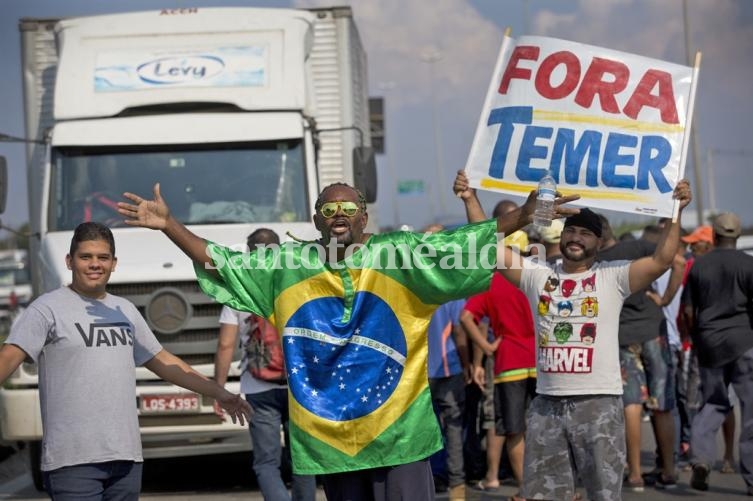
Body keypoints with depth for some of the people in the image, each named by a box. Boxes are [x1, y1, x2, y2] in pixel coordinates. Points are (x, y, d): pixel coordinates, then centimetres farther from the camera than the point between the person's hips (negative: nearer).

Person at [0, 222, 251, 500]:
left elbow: (163, 361, 26)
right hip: (72, 458, -6)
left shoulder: (125, 310, 17)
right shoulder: (48, 308, -3)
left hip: (126, 456, 6)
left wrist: (220, 393, 26)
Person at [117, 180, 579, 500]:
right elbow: (223, 263, 9)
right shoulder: (288, 265, 5)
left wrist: (519, 218, -24)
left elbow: (461, 250, -11)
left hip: (397, 430, -3)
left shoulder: (399, 255, -4)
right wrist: (169, 225, 0)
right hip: (330, 437, 3)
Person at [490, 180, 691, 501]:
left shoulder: (613, 276, 1)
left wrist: (675, 211, -17)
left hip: (599, 403, -3)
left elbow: (661, 260, -11)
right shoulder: (537, 274, 8)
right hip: (547, 404, 3)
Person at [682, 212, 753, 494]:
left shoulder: (699, 265, 3)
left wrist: (697, 339, 18)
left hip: (709, 343, 3)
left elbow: (688, 310, 5)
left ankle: (701, 456, -6)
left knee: (713, 402, 16)